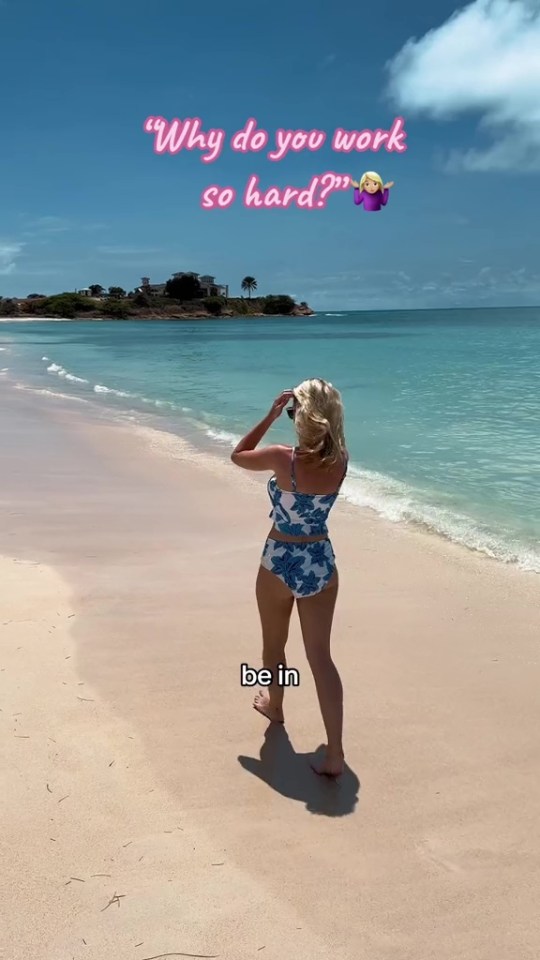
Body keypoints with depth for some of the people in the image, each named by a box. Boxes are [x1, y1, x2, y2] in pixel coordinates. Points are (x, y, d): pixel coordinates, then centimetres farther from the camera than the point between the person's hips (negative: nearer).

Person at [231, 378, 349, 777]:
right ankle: (335, 753, 1)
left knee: (274, 645, 23)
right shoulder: (340, 461, -8)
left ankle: (274, 705, 49)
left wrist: (271, 416, -4)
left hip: (280, 562, -3)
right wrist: (317, 405, 6)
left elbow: (238, 455, -1)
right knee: (321, 655, 5)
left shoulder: (282, 458, -20)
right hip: (321, 564, 3)